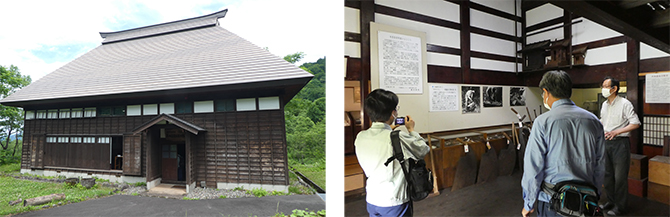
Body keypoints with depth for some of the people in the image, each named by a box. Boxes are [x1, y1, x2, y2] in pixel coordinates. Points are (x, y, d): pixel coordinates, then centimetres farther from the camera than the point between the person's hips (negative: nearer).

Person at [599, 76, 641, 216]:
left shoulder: (625, 104, -10)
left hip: (620, 143, -7)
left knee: (620, 176, 0)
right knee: (607, 174, 13)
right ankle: (610, 201, 26)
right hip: (606, 142, 7)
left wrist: (616, 132, -19)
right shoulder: (604, 104, 12)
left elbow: (636, 123, -13)